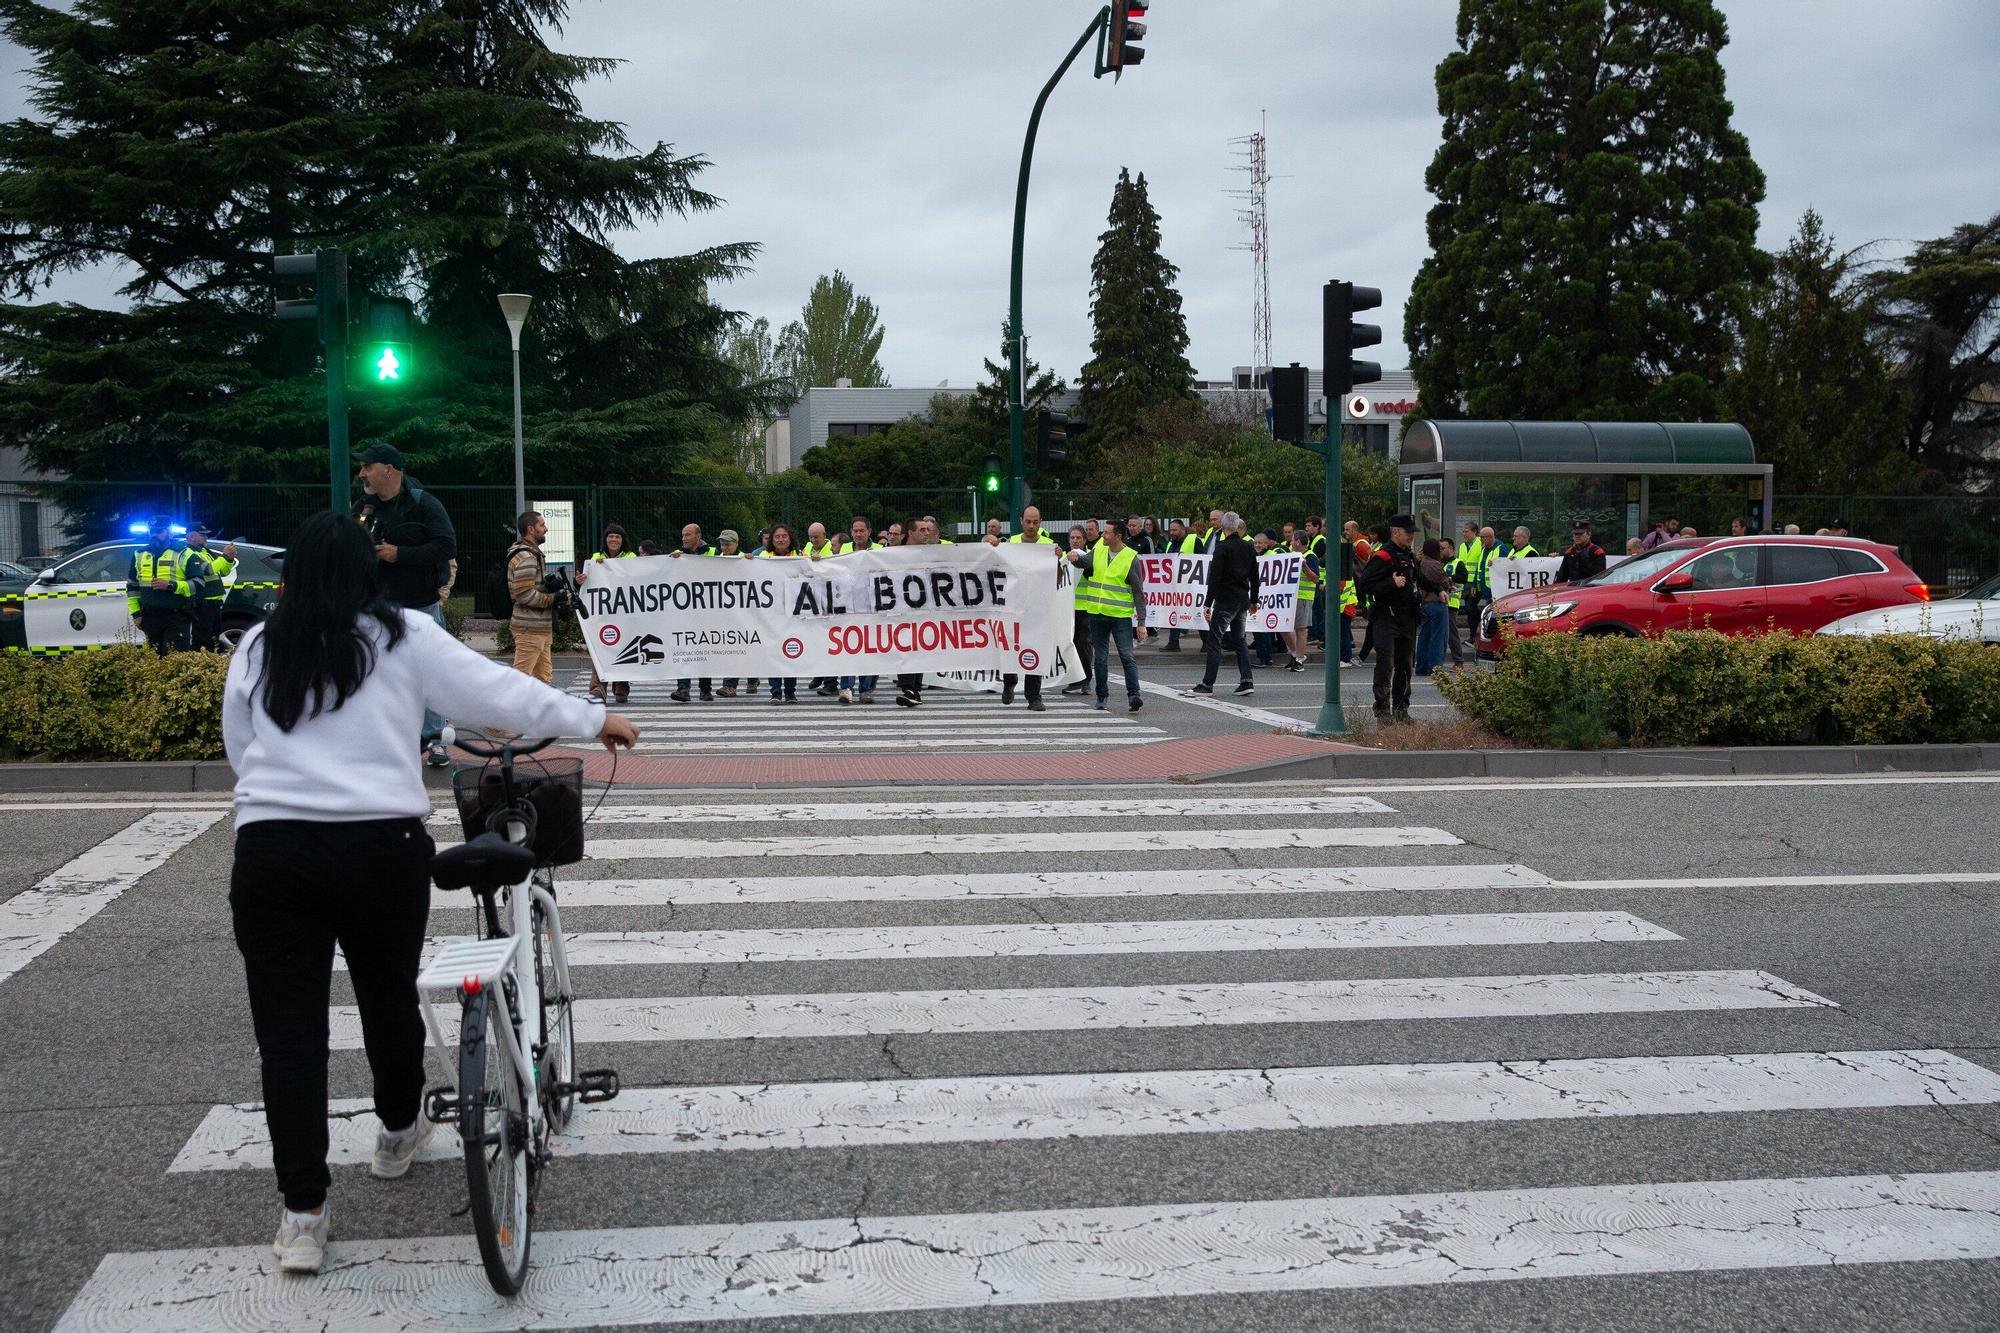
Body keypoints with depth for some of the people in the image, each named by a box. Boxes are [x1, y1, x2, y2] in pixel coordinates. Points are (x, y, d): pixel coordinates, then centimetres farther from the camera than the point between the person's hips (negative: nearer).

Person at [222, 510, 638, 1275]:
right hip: (381, 845, -1)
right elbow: (495, 691, 2)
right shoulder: (402, 637, 2)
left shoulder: (256, 650, 10)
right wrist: (595, 721, 12)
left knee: (288, 1028, 5)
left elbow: (238, 749, 18)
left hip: (270, 847, 1)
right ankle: (398, 1132, 43)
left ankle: (303, 1214, 6)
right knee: (389, 997, 20)